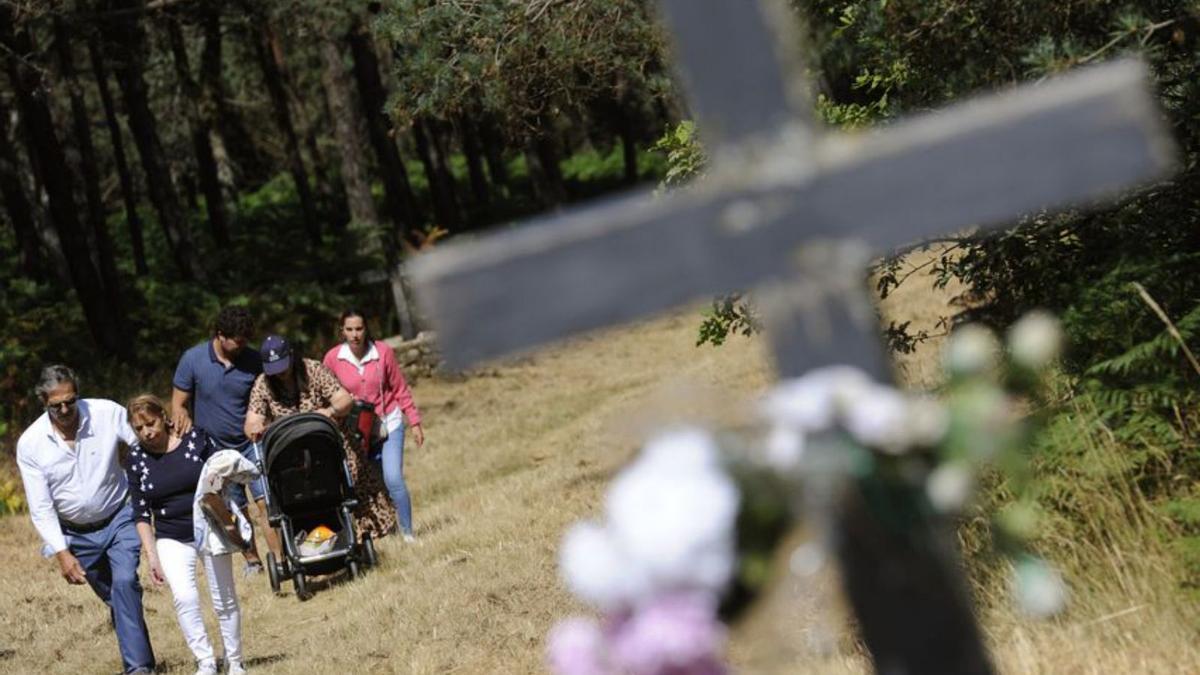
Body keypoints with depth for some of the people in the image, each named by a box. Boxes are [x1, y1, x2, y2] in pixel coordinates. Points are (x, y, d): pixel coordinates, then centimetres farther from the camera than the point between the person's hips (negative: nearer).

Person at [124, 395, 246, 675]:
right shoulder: (136, 458, -4)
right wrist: (152, 556, -6)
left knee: (224, 599, 7)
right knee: (184, 597, -21)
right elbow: (141, 513, 0)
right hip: (172, 541, 0)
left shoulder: (196, 437, -9)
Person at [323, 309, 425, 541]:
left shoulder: (383, 352, -9)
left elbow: (400, 389, 0)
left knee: (394, 479, -14)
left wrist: (414, 422, 3)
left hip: (388, 424, -1)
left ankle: (407, 533, -3)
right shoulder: (333, 358, -9)